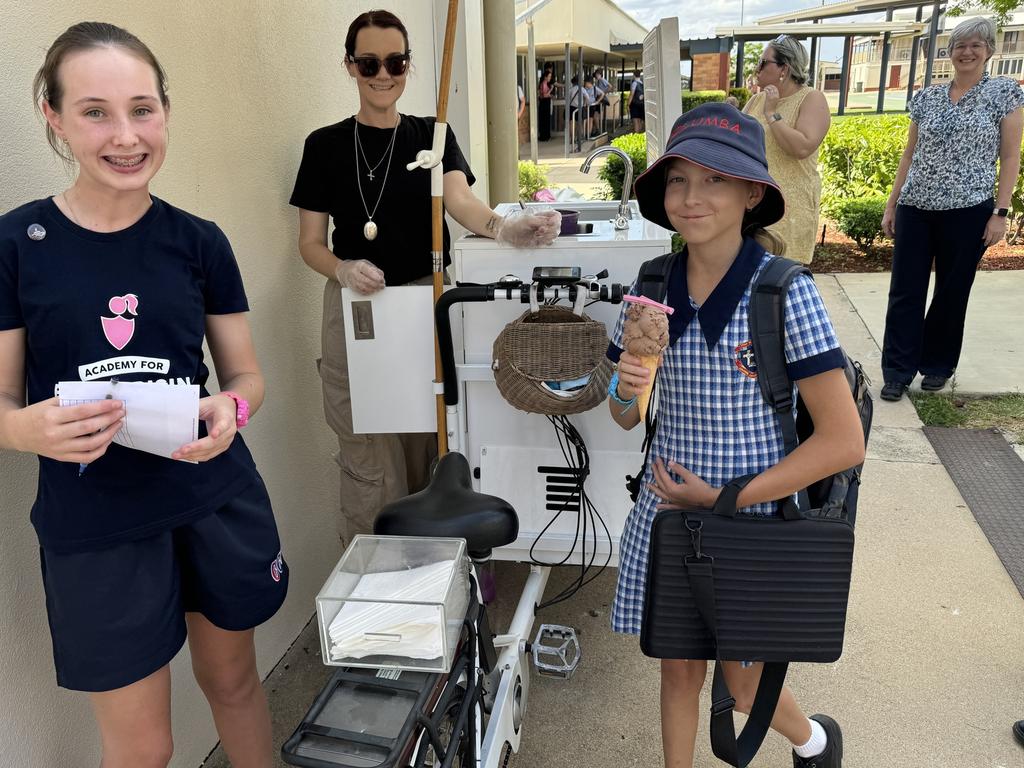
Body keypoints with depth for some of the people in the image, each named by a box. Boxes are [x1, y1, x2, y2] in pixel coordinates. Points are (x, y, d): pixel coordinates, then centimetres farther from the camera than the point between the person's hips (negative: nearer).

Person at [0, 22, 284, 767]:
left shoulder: (199, 242, -2)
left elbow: (247, 375, 5)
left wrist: (230, 410, -17)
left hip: (218, 503, 2)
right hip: (93, 528, -2)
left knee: (234, 680, 21)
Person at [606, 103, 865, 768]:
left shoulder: (785, 293, -15)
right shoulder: (652, 288, -3)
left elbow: (845, 442, -16)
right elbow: (626, 417, 7)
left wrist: (726, 498, -17)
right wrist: (627, 388, -17)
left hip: (756, 515, -3)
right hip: (667, 510, 3)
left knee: (746, 686, 15)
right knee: (678, 669, 17)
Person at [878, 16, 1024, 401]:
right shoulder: (926, 97, 10)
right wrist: (891, 205, 9)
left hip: (968, 210, -3)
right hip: (916, 208, 3)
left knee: (952, 292, 7)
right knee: (904, 291, 0)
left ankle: (938, 366, 23)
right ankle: (897, 371, 8)